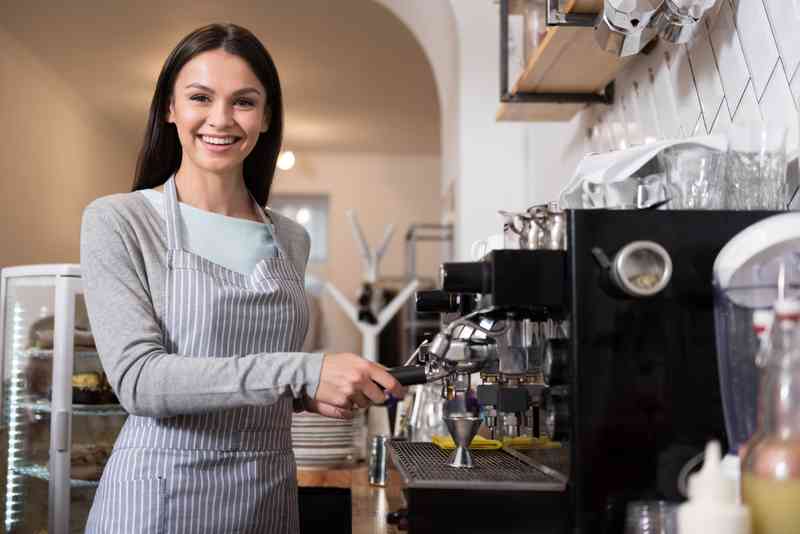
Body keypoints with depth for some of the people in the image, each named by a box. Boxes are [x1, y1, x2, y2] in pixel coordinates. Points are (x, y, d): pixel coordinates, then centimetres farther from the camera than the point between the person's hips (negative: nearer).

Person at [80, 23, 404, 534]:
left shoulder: (291, 239, 7)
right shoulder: (117, 222, -8)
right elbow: (138, 379, -19)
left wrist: (312, 395, -3)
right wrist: (302, 371, -26)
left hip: (270, 492, 5)